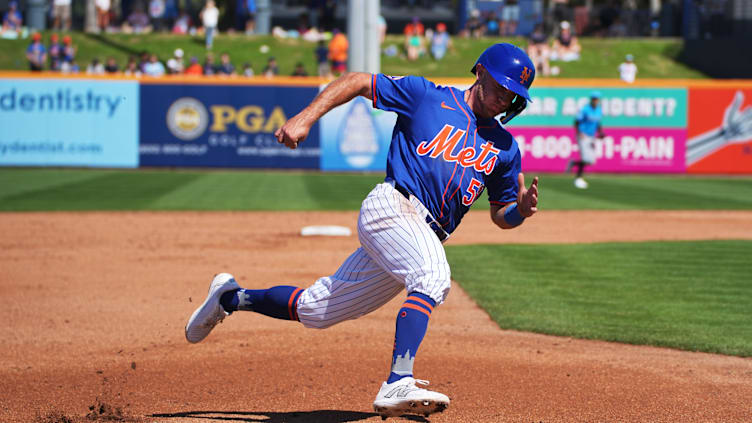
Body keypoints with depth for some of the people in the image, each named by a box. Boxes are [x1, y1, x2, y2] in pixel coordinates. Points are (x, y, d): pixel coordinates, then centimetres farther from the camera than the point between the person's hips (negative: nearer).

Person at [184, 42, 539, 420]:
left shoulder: (504, 148, 17)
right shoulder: (426, 96, 5)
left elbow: (501, 215, 20)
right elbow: (356, 82, 9)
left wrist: (521, 209, -4)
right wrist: (305, 118, -3)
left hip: (428, 238, 6)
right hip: (392, 204, -6)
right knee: (432, 277, -36)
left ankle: (232, 297, 30)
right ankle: (398, 385, -44)